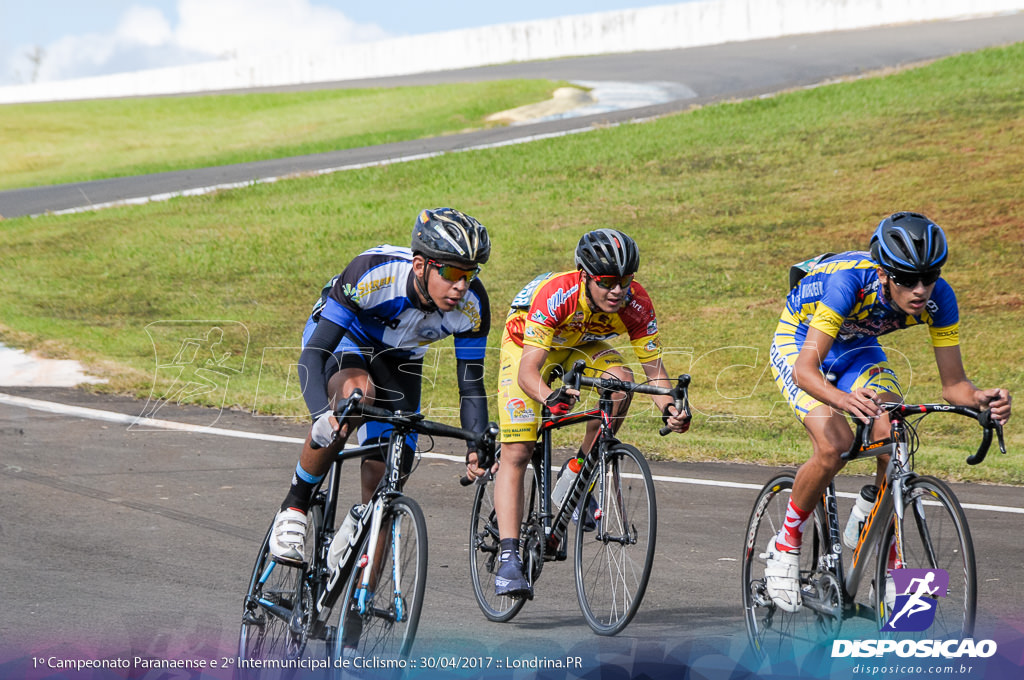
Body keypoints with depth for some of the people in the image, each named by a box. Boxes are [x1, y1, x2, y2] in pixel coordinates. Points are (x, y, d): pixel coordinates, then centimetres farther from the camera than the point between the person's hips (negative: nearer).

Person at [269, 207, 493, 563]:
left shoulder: (472, 306, -28)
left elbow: (471, 384, -18)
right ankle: (294, 507, -22)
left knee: (383, 481, -9)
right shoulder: (373, 273, -39)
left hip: (398, 360, 4)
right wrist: (322, 414, -57)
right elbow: (312, 354, -40)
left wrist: (479, 448, -34)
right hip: (342, 338, -4)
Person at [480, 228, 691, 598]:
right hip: (528, 343, -4)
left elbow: (654, 366, -23)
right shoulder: (556, 295, -40)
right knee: (517, 452, -16)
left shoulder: (636, 304, -29)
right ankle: (508, 558, -18)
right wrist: (550, 397, -65)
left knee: (620, 381, -28)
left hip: (582, 344, 4)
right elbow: (527, 372, -44)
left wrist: (670, 407, -43)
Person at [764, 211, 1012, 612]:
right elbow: (805, 369, -45)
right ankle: (785, 545, -5)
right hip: (799, 342, -4)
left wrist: (981, 398, -44)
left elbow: (952, 384, -21)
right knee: (834, 446, -27)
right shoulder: (850, 281, -40)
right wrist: (844, 400, -65)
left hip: (857, 349, 4)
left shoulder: (938, 298, -27)